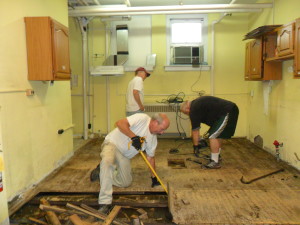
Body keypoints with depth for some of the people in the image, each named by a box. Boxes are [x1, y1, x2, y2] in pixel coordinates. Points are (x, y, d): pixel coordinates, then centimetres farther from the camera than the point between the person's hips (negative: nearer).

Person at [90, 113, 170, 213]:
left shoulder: (153, 138, 3)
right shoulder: (142, 118, -19)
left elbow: (150, 157, 12)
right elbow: (120, 123, -29)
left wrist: (154, 178, 13)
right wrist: (134, 137, -33)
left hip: (125, 155, 8)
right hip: (112, 144, -7)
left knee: (126, 182, 0)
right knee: (107, 160, -38)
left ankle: (103, 171, 22)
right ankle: (105, 202, -31)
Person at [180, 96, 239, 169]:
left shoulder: (194, 109, -9)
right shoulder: (197, 103, 19)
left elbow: (195, 130, -6)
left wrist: (195, 146, 2)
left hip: (227, 113, -11)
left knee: (213, 136, -7)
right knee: (217, 135, 20)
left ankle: (215, 162, -1)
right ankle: (217, 157, 30)